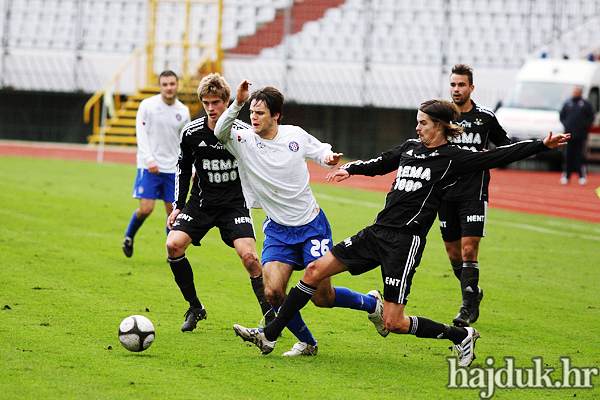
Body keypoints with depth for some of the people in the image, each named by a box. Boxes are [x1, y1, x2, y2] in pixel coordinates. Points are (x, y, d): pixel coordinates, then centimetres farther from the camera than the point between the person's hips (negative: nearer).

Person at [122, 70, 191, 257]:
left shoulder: (183, 111, 7)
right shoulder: (147, 105, -4)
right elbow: (141, 134, -6)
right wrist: (149, 159, -18)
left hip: (172, 168, 3)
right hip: (149, 166, -3)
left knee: (173, 211, 1)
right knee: (146, 208, -12)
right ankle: (128, 237, 15)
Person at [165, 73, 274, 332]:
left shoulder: (243, 133, -13)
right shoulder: (191, 132, -5)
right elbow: (183, 169, 9)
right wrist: (178, 206, 5)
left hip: (234, 203, -3)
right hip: (201, 201, 3)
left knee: (248, 255, -22)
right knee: (173, 245, -16)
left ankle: (270, 315, -7)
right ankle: (195, 308, 2)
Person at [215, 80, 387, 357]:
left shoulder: (295, 135, -6)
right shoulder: (245, 141, -9)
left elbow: (322, 151, 12)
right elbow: (220, 133, -30)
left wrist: (330, 158, -11)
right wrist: (238, 103, -42)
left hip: (312, 226, -1)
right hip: (278, 230, 1)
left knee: (322, 297, -2)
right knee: (273, 291, -18)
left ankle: (372, 303, 29)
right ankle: (307, 343, 6)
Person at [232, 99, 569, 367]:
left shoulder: (454, 159, -7)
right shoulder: (411, 148, 12)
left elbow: (500, 156, -11)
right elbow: (381, 164, 31)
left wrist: (542, 145, -18)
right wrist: (351, 169, 31)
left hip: (406, 240, -7)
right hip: (379, 232, 7)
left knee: (394, 323, -10)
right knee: (315, 271, 2)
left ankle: (461, 335, 10)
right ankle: (269, 335, 8)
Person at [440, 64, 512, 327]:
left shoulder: (486, 117, 3)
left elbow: (507, 146, 13)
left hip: (474, 194, -3)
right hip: (446, 194, 3)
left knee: (469, 249, -12)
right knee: (453, 253, 8)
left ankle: (468, 308, -9)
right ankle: (473, 292, 31)